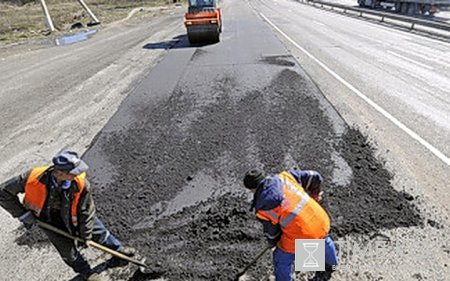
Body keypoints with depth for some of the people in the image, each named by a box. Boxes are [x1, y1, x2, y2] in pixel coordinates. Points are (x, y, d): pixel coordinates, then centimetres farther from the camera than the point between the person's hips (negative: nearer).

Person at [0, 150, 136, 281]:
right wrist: (22, 214, -22)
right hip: (47, 218, 0)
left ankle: (119, 251, 34)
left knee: (98, 232, 7)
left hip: (71, 213, 1)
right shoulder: (34, 177, -38)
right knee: (66, 247, 5)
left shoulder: (82, 184, -36)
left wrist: (85, 236, -9)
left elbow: (86, 212, -21)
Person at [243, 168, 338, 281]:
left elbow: (271, 233, 5)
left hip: (300, 238, -6)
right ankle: (331, 262, 70)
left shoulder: (262, 207, -11)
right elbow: (315, 177, 3)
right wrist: (314, 194, 23)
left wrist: (274, 242, 29)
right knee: (323, 239, 40)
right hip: (321, 221, 6)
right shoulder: (285, 176, -4)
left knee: (282, 260, 23)